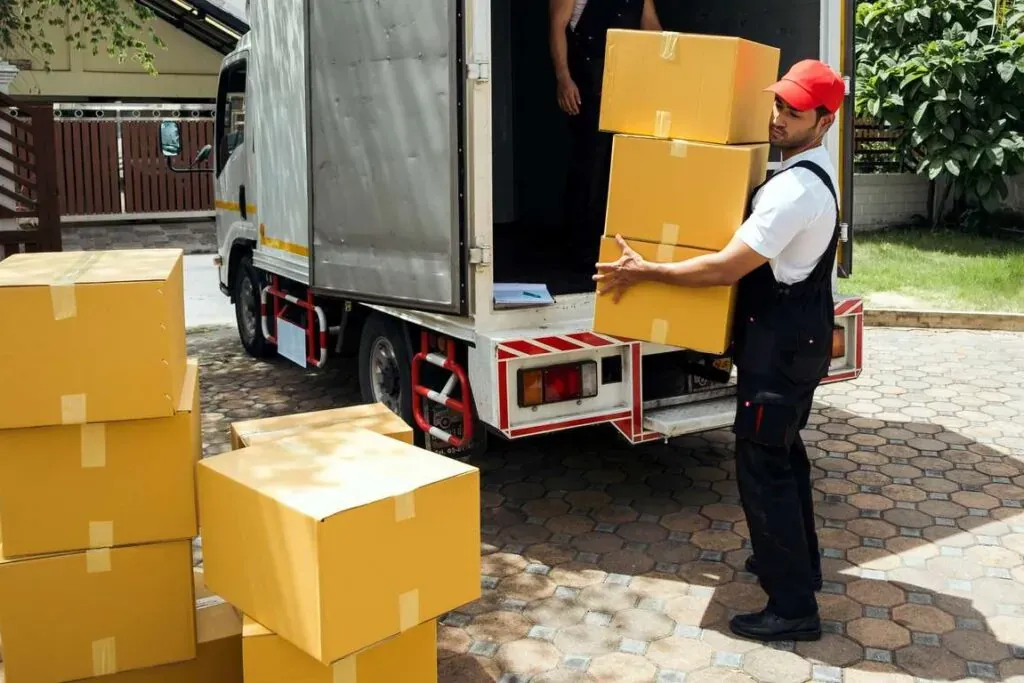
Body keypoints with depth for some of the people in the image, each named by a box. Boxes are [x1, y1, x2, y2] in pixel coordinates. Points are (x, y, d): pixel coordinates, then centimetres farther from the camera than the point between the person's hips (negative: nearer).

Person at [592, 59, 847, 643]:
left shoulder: (794, 189, -25)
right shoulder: (813, 173, 9)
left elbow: (725, 269, -26)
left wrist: (644, 271, -18)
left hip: (780, 344, -11)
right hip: (803, 335, 11)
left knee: (762, 466, -5)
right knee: (784, 451, 22)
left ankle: (794, 608, 3)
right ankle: (798, 560, 38)